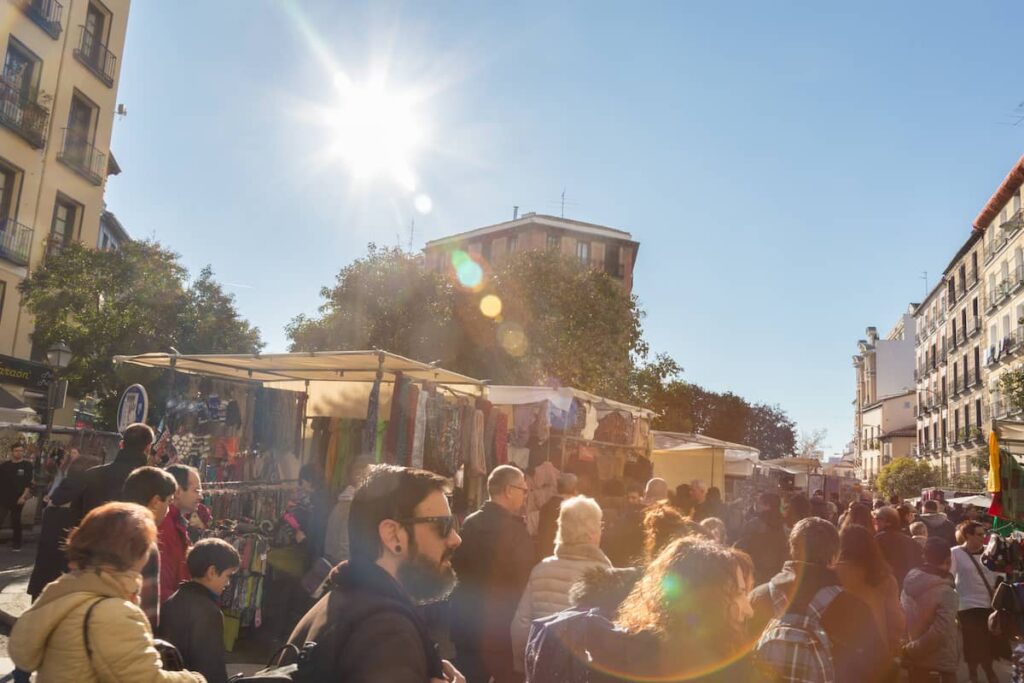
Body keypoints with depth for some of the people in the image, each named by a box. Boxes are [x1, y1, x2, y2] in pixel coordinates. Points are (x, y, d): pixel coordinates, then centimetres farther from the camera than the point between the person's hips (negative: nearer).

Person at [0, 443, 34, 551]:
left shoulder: (27, 466, 0)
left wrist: (24, 496, -15)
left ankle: (16, 544, 15)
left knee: (16, 522, 4)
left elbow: (28, 483, -5)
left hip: (18, 499, -2)